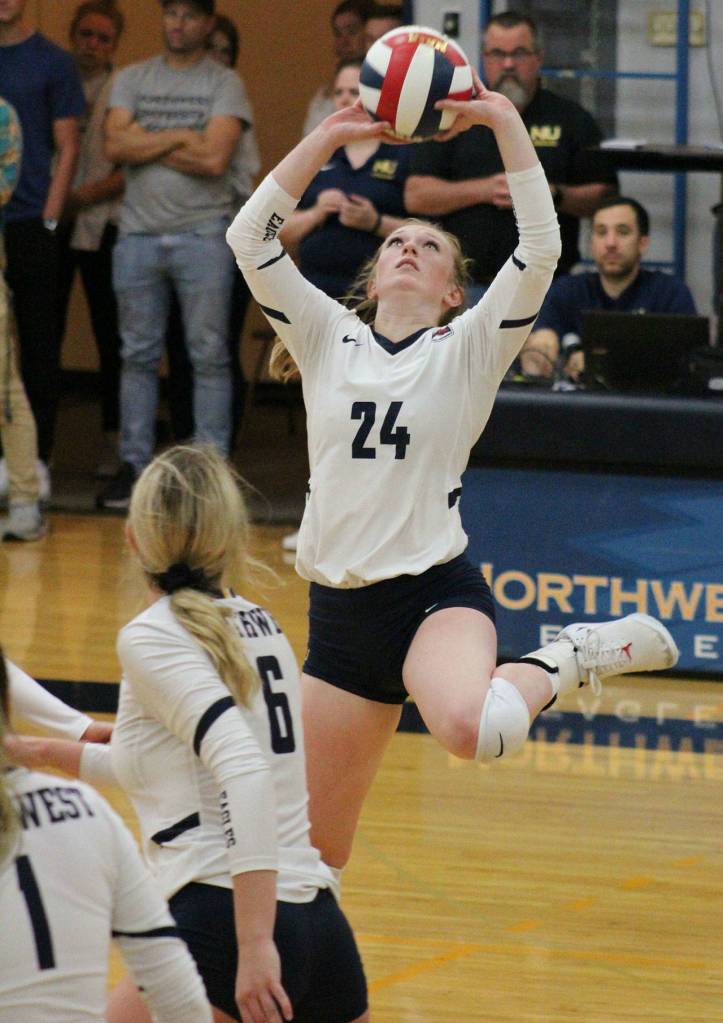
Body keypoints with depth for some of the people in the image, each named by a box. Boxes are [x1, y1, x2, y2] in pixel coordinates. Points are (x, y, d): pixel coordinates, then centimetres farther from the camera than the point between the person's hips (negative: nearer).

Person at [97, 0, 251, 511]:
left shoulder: (224, 84, 0)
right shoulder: (132, 80, 10)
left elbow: (215, 158, -13)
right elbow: (116, 146, -4)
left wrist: (147, 143, -6)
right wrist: (181, 137, -9)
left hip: (202, 233, -3)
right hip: (139, 232, 3)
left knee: (209, 355, -1)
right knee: (139, 354, 6)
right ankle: (134, 464, 12)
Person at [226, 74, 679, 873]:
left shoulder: (468, 348, 4)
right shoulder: (328, 339, 12)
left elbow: (541, 247, -8)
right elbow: (250, 239, 4)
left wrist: (504, 122, -9)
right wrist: (328, 136, 1)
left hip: (436, 595, -4)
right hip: (340, 612, 4)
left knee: (473, 729, -36)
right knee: (310, 848, 5)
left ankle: (570, 661, -5)